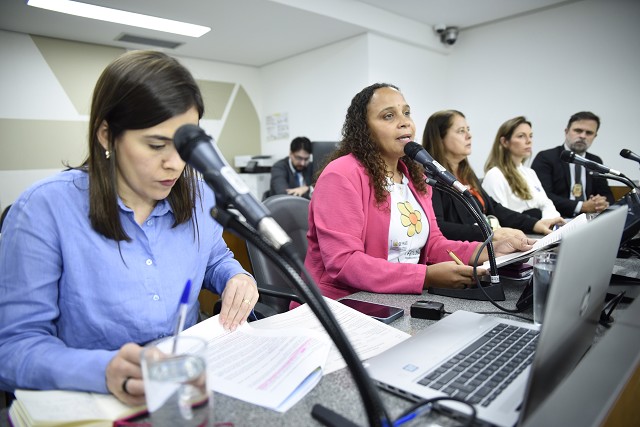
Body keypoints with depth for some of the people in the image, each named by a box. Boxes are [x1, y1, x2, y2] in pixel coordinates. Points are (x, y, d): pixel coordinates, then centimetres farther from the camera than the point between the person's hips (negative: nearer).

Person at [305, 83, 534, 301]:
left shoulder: (414, 175, 10)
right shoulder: (341, 176, -16)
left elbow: (432, 243, 8)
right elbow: (343, 263, -22)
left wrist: (490, 251, -7)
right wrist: (427, 277, -26)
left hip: (399, 303, 7)